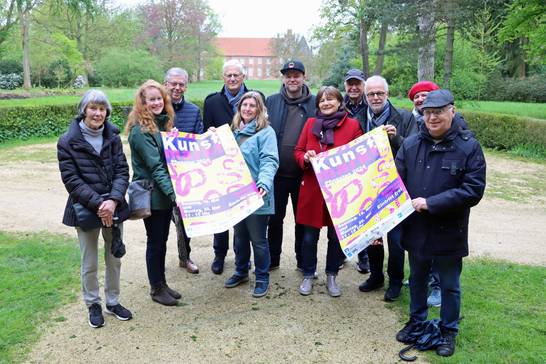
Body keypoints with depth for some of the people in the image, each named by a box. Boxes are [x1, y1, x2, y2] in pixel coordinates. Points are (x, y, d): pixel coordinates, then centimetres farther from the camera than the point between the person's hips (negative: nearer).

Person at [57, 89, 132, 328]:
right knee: (90, 263, 9)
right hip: (85, 210, -3)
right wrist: (98, 204, -20)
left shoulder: (113, 137, 1)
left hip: (114, 207, 3)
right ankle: (93, 305, 30)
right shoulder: (68, 142, -8)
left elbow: (122, 171, -3)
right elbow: (71, 180, -12)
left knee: (114, 259, 14)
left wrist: (113, 200, -19)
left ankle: (113, 302, 33)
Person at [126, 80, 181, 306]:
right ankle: (156, 289, 21)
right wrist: (173, 193, -26)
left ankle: (162, 283, 30)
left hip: (166, 193, 7)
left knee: (162, 240, 16)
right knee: (155, 242, 6)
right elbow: (155, 166, -22)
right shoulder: (140, 130, -16)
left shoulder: (162, 123, 9)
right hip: (151, 195, -7)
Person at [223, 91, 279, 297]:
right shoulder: (234, 131, 13)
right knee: (239, 236, 18)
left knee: (258, 239, 4)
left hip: (256, 196, -6)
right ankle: (241, 272, 36)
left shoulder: (266, 132, -8)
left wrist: (264, 183, -34)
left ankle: (262, 278, 20)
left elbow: (269, 161, -19)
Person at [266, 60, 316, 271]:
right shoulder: (271, 102, 3)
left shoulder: (315, 104, -1)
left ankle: (303, 262, 27)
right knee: (275, 218, 12)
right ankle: (272, 260, 27)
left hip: (303, 173, -1)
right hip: (277, 172, 1)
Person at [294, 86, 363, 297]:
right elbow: (298, 151, 8)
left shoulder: (352, 125, 0)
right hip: (312, 190, 1)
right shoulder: (311, 123, 6)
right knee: (309, 236, 7)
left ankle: (331, 277, 28)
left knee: (336, 236, 10)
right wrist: (306, 158, -13)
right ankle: (308, 276, 26)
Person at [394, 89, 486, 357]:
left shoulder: (468, 147, -11)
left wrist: (430, 203, -22)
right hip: (415, 229, 3)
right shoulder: (411, 144, -3)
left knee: (449, 285, 15)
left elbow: (473, 190, -17)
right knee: (417, 279, 22)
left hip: (449, 232, -3)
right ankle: (416, 321, 42)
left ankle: (449, 331, 35)